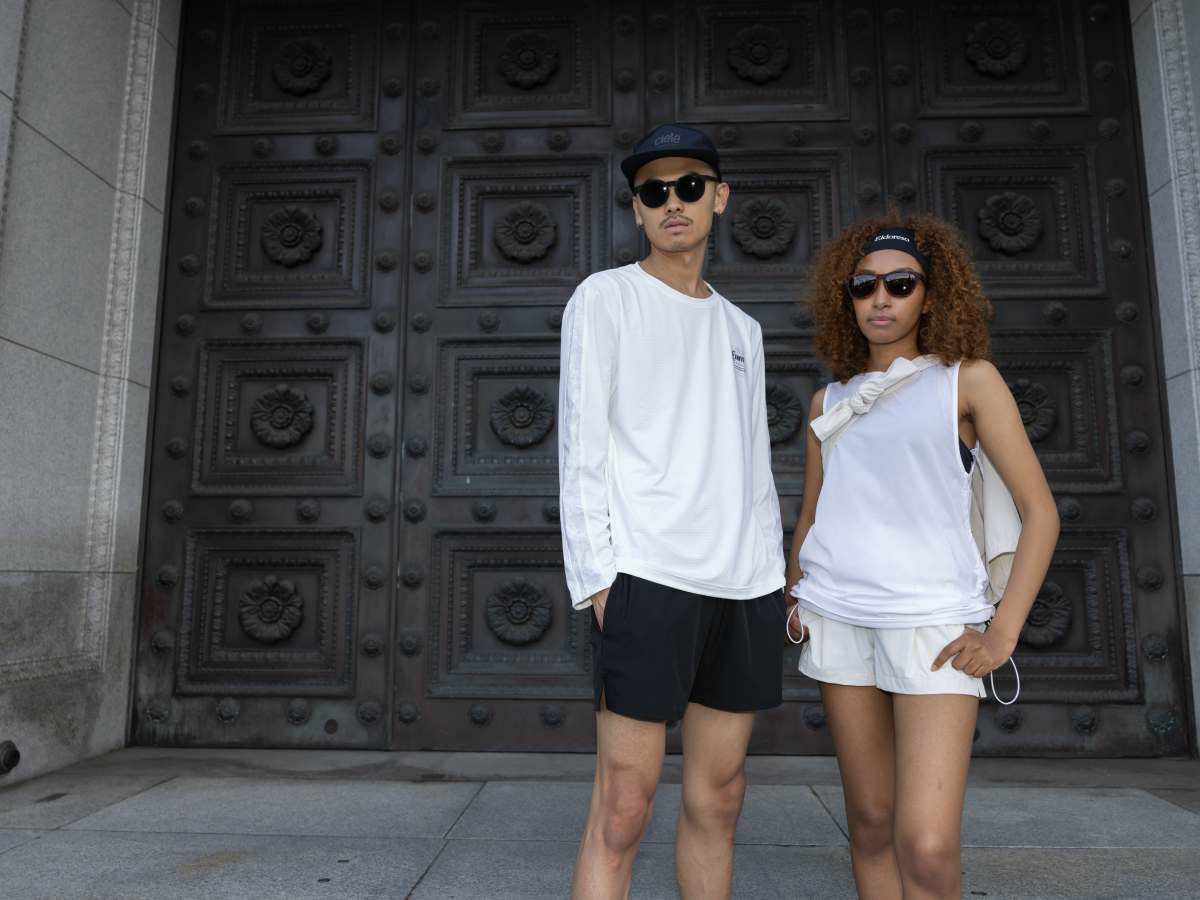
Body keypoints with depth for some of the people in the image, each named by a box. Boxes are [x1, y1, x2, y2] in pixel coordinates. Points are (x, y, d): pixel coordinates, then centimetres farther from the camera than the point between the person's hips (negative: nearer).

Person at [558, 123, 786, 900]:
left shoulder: (742, 329, 21)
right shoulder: (605, 297, 3)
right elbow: (582, 449, -4)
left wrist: (774, 578, 11)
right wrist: (598, 580, -11)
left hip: (746, 586, 6)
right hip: (649, 578, -5)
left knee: (718, 799, 12)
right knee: (623, 811, -3)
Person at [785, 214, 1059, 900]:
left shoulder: (968, 378, 4)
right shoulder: (830, 401, 14)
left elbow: (1040, 511, 1)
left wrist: (1002, 635, -7)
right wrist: (792, 600, 5)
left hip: (933, 620, -3)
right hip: (839, 615, 3)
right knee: (871, 821, 8)